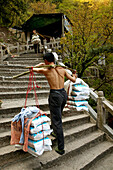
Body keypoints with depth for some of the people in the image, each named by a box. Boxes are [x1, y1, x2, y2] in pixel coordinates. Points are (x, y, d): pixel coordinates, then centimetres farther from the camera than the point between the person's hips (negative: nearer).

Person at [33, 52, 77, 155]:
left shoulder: (45, 70, -8)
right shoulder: (62, 69, 4)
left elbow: (33, 69, 10)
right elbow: (73, 80, 12)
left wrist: (40, 65, 29)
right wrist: (74, 76, 35)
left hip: (55, 96, -6)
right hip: (64, 94, 6)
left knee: (57, 121, 1)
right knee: (58, 116, 28)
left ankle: (61, 148, 8)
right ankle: (56, 133, 51)